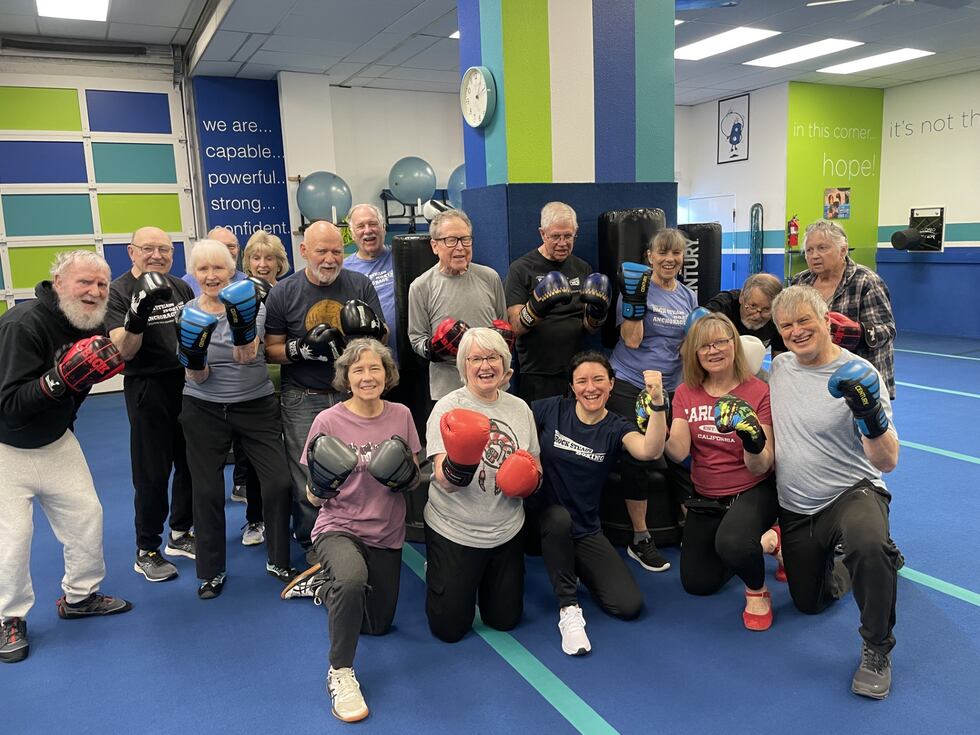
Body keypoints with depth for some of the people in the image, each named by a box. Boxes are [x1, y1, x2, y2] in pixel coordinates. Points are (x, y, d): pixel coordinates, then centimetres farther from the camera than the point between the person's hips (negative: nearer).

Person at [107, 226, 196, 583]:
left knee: (190, 463, 12)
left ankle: (180, 534, 30)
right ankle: (146, 551, 16)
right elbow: (125, 351, -18)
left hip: (188, 383, 6)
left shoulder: (180, 287, 9)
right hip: (148, 389, -5)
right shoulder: (118, 292, -8)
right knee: (153, 472, 1)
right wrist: (137, 313, -33)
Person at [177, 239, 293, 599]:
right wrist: (192, 355, -28)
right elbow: (198, 378, -6)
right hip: (204, 410, 1)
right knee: (207, 491, 5)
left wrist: (242, 327, -40)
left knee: (279, 482, -5)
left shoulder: (250, 303, -5)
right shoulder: (188, 314, -2)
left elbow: (247, 356, -21)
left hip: (257, 406, -1)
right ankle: (211, 571, 23)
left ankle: (278, 561, 16)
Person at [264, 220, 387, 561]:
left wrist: (372, 326, -17)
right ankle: (311, 544, 24)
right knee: (307, 480, 5)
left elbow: (384, 337, 6)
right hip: (304, 400, -1)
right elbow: (272, 350, 0)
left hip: (353, 395, 1)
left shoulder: (361, 285, 0)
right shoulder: (283, 293, -3)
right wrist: (304, 348, -19)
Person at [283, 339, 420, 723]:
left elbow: (413, 481, 3)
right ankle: (340, 673, -15)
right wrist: (321, 485, -28)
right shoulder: (328, 421, -14)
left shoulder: (401, 415, -6)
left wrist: (407, 477, -19)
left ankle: (323, 584, 43)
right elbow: (314, 498, -7)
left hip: (385, 534, 4)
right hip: (338, 528, -4)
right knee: (353, 579, -39)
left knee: (378, 625, 18)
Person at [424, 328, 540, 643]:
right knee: (449, 629, 7)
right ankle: (439, 577, 36)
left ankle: (485, 580, 45)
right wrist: (461, 460, -43)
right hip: (454, 532, -4)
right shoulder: (448, 408, -13)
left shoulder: (520, 408, 1)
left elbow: (535, 471, 11)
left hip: (506, 531, 4)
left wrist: (530, 476, -13)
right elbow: (445, 482, -21)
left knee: (504, 620, 16)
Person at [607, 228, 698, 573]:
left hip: (669, 389, 5)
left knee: (669, 460, 3)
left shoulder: (688, 296, 10)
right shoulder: (639, 287, -7)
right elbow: (631, 340, -16)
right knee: (638, 461, -3)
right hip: (629, 387, -4)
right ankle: (640, 540, 10)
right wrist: (634, 298, -22)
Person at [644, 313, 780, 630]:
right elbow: (677, 453, -17)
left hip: (752, 492, -5)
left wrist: (753, 441, -40)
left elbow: (760, 469, -19)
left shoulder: (758, 391, -16)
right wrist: (656, 410, -29)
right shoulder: (686, 393, -4)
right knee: (697, 584, 9)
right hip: (705, 497, 5)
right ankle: (758, 541, 34)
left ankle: (757, 590, 0)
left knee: (731, 544, -37)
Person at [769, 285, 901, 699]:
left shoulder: (857, 374, -17)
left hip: (852, 493, -5)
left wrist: (871, 416, -40)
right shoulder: (779, 367, -3)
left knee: (869, 546, -40)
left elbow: (887, 462, -23)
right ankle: (837, 562, 48)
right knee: (809, 603, 17)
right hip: (794, 509, 5)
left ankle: (876, 650, -15)